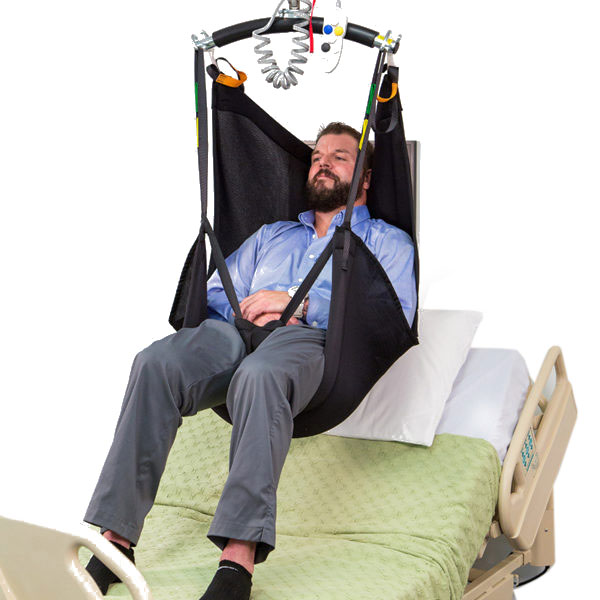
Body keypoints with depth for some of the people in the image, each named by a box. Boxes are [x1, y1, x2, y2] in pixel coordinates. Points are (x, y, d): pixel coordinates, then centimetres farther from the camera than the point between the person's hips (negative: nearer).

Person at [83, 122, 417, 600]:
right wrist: (250, 308, 4)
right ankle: (115, 540, -35)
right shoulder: (272, 234, 39)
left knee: (260, 373, -43)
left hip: (311, 339, -4)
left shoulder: (387, 241, 24)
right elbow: (215, 294, 29)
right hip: (239, 330, 4)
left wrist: (300, 303, -5)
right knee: (155, 362, -31)